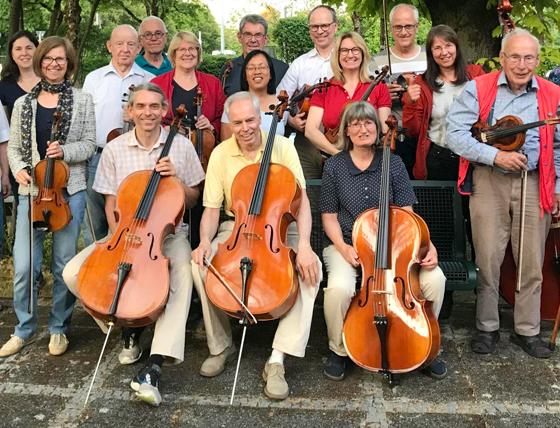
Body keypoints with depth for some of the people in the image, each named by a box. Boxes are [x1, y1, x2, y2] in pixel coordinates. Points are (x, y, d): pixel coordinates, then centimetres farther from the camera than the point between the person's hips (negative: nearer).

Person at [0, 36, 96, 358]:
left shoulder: (83, 100, 5)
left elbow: (89, 144, 2)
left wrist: (64, 151, -16)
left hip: (69, 189, -2)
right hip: (32, 189, 2)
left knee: (64, 264, 4)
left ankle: (59, 328, 22)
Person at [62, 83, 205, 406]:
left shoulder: (182, 146, -1)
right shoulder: (115, 150, 2)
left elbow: (193, 200, 5)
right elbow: (111, 203, 6)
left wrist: (176, 179, -14)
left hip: (169, 233, -2)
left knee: (183, 273, -35)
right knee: (74, 272, -18)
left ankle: (154, 367, -36)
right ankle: (130, 326, 3)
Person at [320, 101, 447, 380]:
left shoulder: (393, 163, 3)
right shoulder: (334, 166, -1)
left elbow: (406, 213, 1)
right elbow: (329, 216, 1)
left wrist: (426, 244, -15)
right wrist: (343, 247, -16)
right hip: (346, 244, -2)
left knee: (434, 278, -22)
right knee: (339, 288, -34)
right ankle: (338, 351, -3)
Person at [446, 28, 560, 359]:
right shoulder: (478, 89, -1)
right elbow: (456, 134, -9)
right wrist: (495, 156, -18)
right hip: (489, 182, -2)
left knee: (532, 263, 7)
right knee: (488, 259, 1)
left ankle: (528, 331, 23)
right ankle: (487, 328, 18)